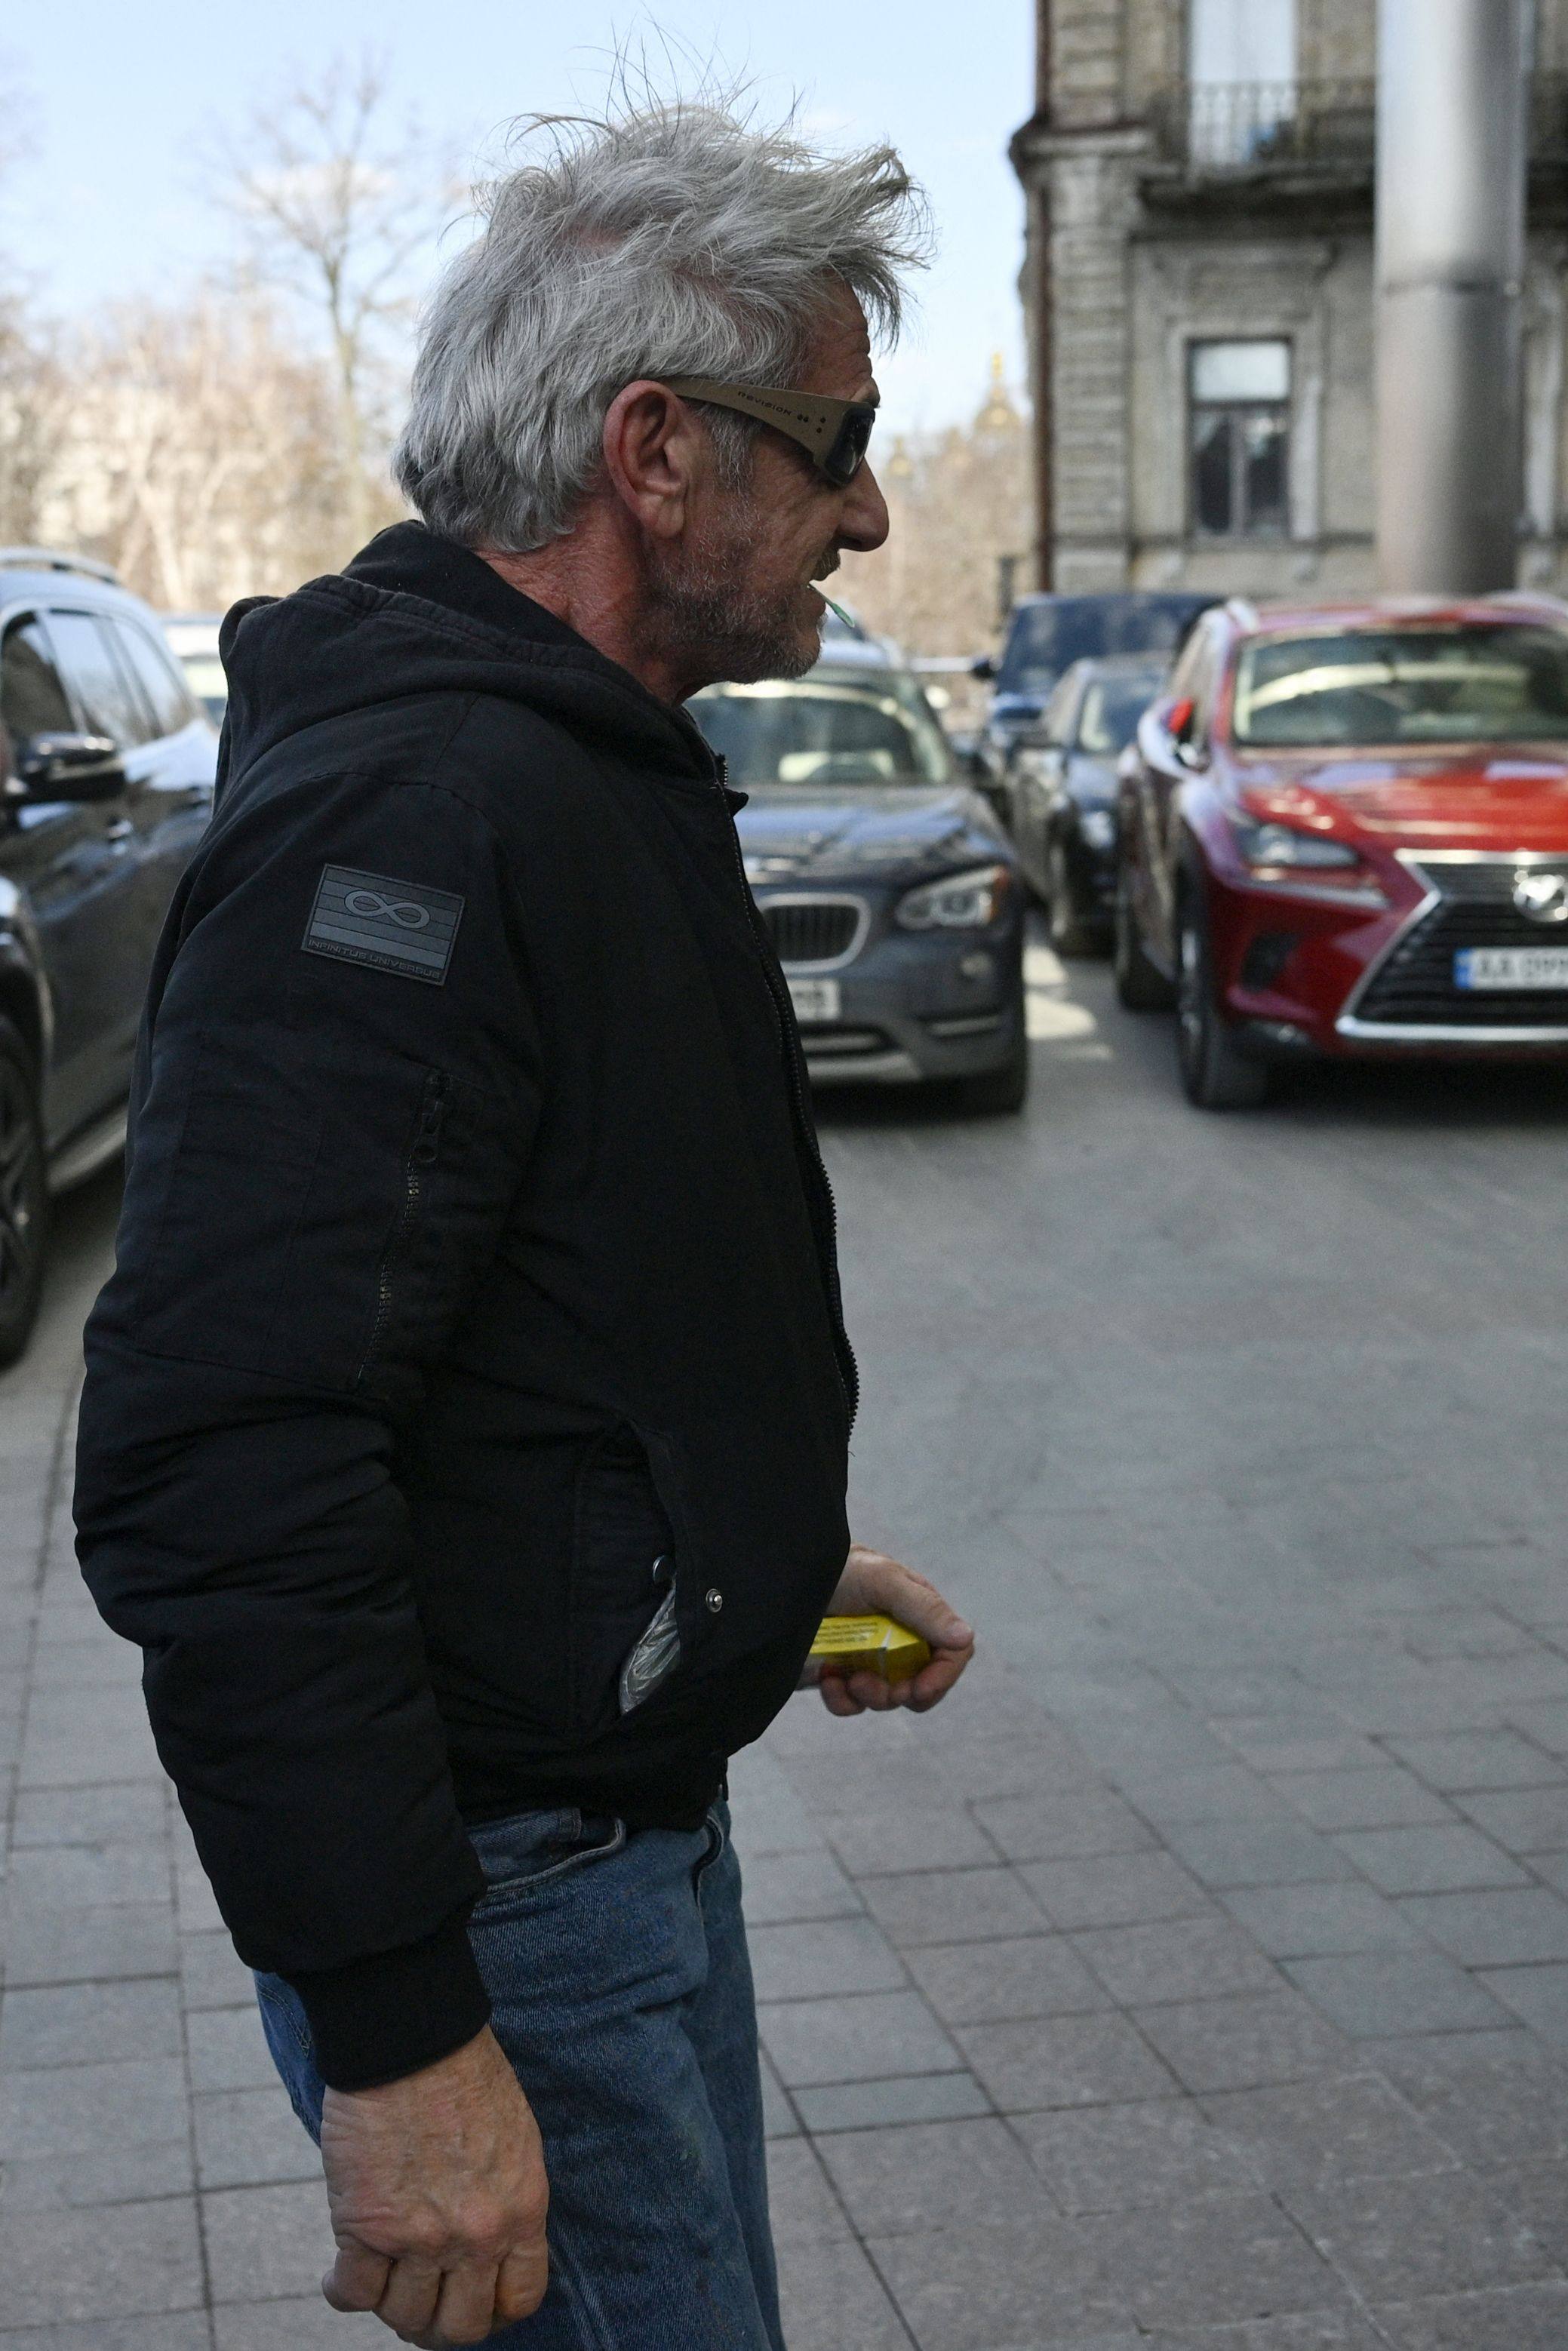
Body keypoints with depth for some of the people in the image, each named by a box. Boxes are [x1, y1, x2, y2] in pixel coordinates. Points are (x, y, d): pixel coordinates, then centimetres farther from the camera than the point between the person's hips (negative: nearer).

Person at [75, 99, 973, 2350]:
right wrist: (397, 2032, -28)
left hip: (637, 1816, 10)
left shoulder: (591, 783, 11)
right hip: (505, 1905, -10)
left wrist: (768, 1550, 18)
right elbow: (216, 1471, -31)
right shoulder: (409, 814, -24)